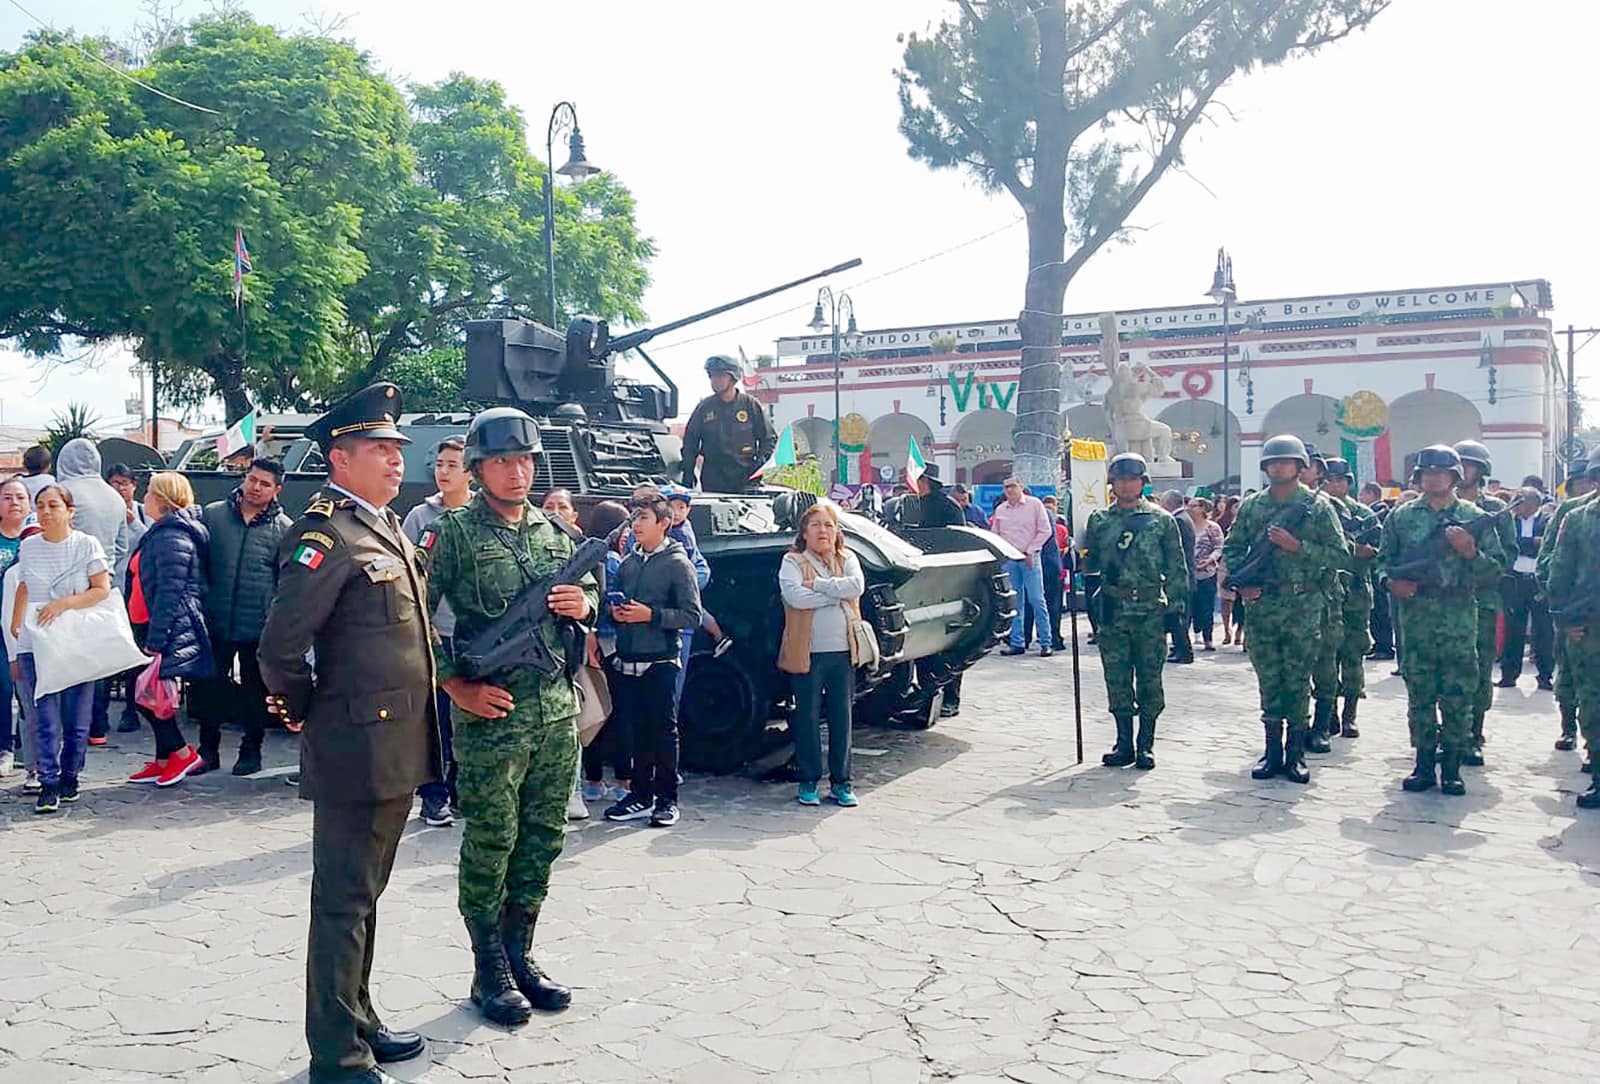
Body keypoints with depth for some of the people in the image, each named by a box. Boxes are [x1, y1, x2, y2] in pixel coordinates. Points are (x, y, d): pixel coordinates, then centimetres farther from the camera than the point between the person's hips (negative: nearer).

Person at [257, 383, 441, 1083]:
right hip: (357, 754, -9)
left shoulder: (386, 526, 13)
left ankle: (359, 1022, 34)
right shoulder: (327, 535, -16)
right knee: (344, 903, 1)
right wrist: (306, 714, -8)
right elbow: (280, 649, -22)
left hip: (398, 749, 9)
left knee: (363, 894, 20)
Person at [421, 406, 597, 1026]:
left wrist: (583, 603, 1)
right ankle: (490, 973, 18)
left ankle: (520, 957, 27)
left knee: (541, 843, 12)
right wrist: (458, 687, -13)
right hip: (491, 718, -5)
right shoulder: (454, 534, -6)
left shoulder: (554, 532, 12)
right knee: (490, 848, 4)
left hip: (558, 714, 6)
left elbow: (590, 588, 25)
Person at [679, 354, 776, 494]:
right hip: (712, 479, 1)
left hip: (745, 478, -1)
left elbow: (769, 438, 11)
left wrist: (760, 461, -4)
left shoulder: (751, 405, 6)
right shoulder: (704, 407, 9)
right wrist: (688, 472, 7)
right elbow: (690, 442, 15)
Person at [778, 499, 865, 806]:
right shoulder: (792, 561, 0)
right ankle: (808, 781, 15)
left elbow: (857, 585, -10)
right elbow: (794, 595, -19)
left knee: (842, 718, 8)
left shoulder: (847, 559, 11)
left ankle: (840, 781, 17)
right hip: (808, 652, -3)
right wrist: (838, 593, -12)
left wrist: (818, 584, -14)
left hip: (843, 652, 3)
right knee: (808, 718, 3)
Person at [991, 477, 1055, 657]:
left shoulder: (1035, 504, 2)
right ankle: (1016, 642, 10)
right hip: (1008, 560, 3)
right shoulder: (1000, 510, 12)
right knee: (1014, 602, 4)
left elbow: (1045, 531, 0)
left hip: (1029, 559, -3)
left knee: (1036, 600, -7)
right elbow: (994, 535, 19)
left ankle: (1045, 643, -2)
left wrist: (1030, 551, -5)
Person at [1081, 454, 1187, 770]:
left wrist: (1174, 604, -3)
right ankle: (1124, 744, 16)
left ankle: (1146, 745, 12)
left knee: (1149, 678, 3)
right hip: (1112, 609, 2)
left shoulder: (1161, 519, 3)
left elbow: (1176, 567, 3)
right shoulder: (1099, 520, 9)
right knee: (1117, 679, 7)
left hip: (1150, 609, -2)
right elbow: (1090, 564, 15)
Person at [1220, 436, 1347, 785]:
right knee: (1268, 680, 8)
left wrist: (1297, 546, -15)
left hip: (1303, 606, -3)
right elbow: (1232, 548, 13)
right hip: (1261, 604, 3)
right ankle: (1272, 752, 16)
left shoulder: (1317, 507, 0)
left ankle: (1295, 754, 10)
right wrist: (1241, 582, -2)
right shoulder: (1251, 506, 9)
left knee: (1298, 681, 2)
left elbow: (1338, 552, -4)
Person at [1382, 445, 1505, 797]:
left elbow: (1495, 572, 4)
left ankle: (1452, 767, 10)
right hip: (1415, 618, 1)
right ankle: (1424, 763, 15)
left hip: (1460, 619, -1)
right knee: (1419, 694, 6)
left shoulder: (1475, 518, 5)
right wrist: (1393, 581, -7)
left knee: (1458, 696, 1)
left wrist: (1470, 552, -13)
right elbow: (1385, 559, 13)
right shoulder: (1401, 516, 9)